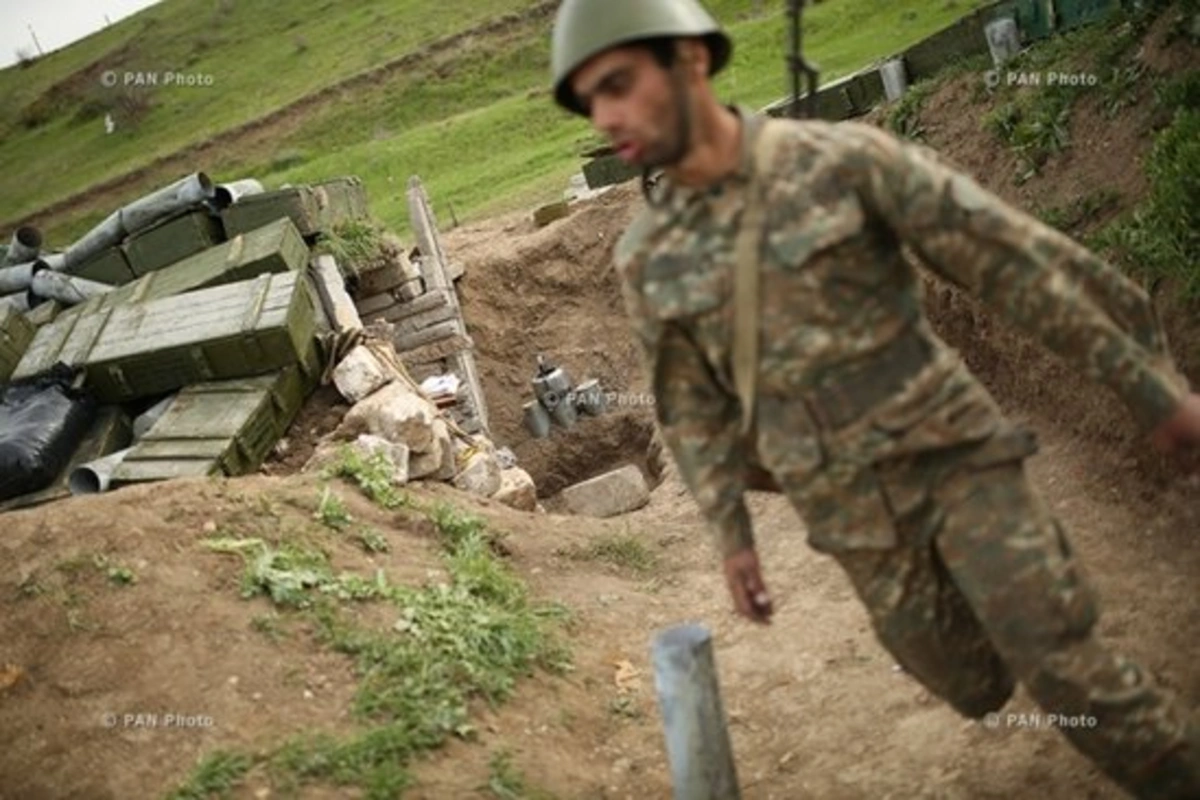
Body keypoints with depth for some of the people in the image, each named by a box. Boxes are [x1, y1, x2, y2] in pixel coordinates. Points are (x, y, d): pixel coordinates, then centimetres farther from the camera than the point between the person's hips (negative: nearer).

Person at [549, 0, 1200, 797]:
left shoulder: (845, 158, -14)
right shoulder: (649, 259, -4)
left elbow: (1014, 260, -12)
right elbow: (692, 405, 8)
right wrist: (733, 536, 7)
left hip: (952, 458, -3)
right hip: (854, 509, 3)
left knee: (1063, 665, -10)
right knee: (975, 685, 11)